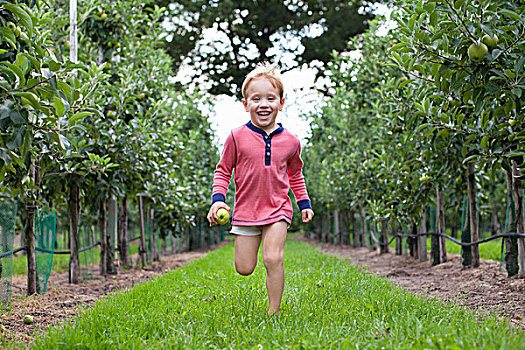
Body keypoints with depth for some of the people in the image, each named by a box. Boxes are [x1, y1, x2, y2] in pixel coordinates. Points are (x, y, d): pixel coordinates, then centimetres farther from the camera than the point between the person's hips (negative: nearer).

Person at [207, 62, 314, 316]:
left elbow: (295, 175, 20)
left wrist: (304, 203, 17)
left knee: (273, 258, -18)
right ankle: (245, 243, 39)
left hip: (278, 209, 0)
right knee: (244, 269, 3)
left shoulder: (290, 141, 2)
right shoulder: (237, 138, -5)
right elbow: (223, 171, 4)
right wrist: (218, 199, -10)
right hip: (245, 210, 0)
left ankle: (273, 312, -6)